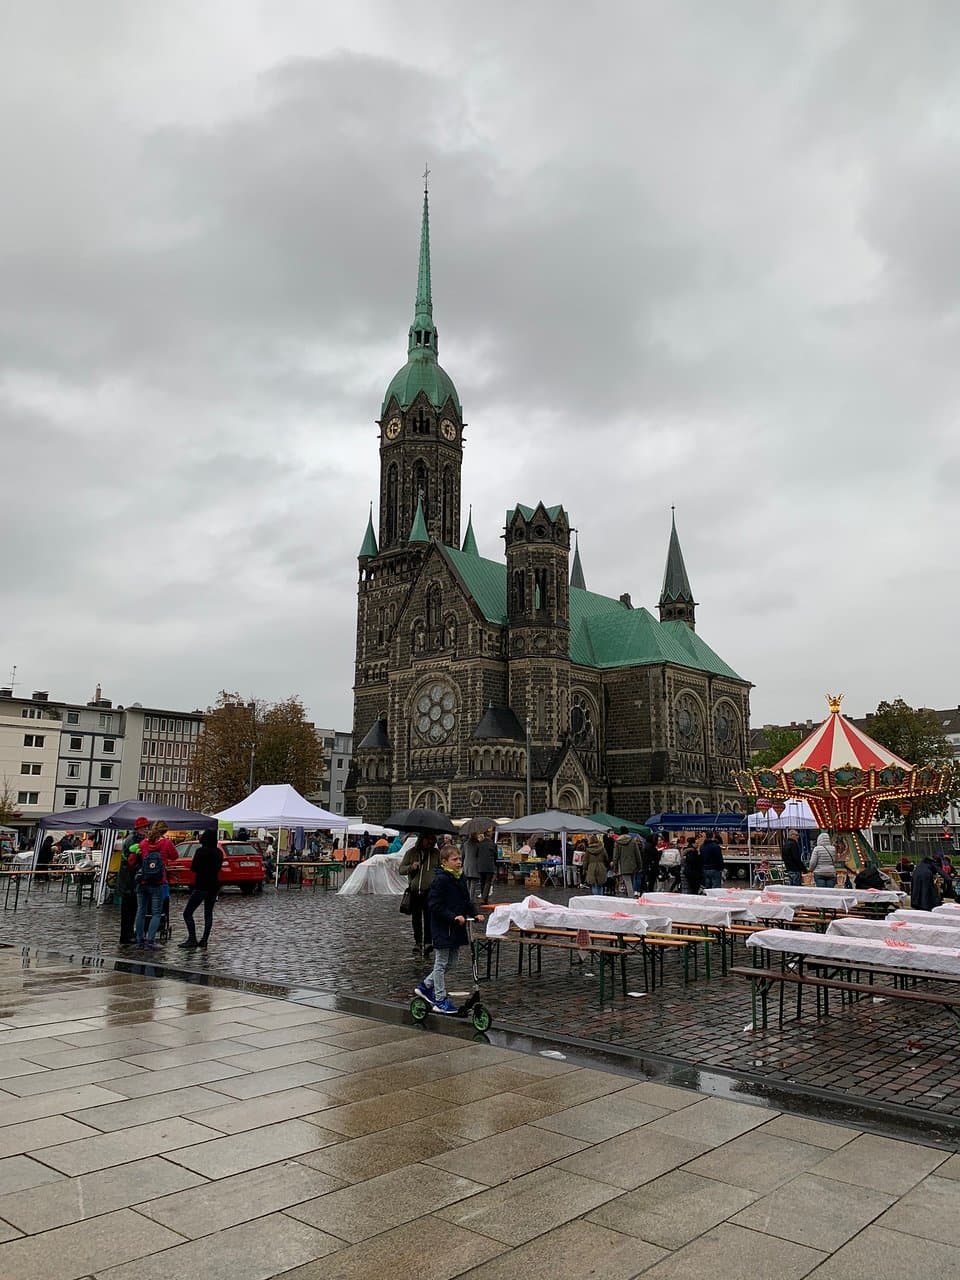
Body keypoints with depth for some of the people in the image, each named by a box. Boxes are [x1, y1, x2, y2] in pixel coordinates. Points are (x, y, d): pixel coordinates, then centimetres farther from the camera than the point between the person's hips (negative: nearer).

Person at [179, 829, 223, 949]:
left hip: (201, 886, -7)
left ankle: (192, 940, -9)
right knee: (208, 913, 11)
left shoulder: (201, 851, -12)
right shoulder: (219, 853, 7)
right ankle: (204, 941, 9)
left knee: (187, 913, -1)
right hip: (214, 886, 7)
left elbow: (193, 868, -10)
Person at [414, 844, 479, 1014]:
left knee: (451, 965, 15)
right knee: (441, 964, 3)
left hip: (456, 929, 8)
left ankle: (425, 986, 31)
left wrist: (474, 914, 0)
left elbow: (466, 900, 16)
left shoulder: (460, 878, 9)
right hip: (442, 929, -8)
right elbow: (435, 905, -20)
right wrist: (454, 917, -25)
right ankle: (440, 1000, 13)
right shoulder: (440, 879, -17)